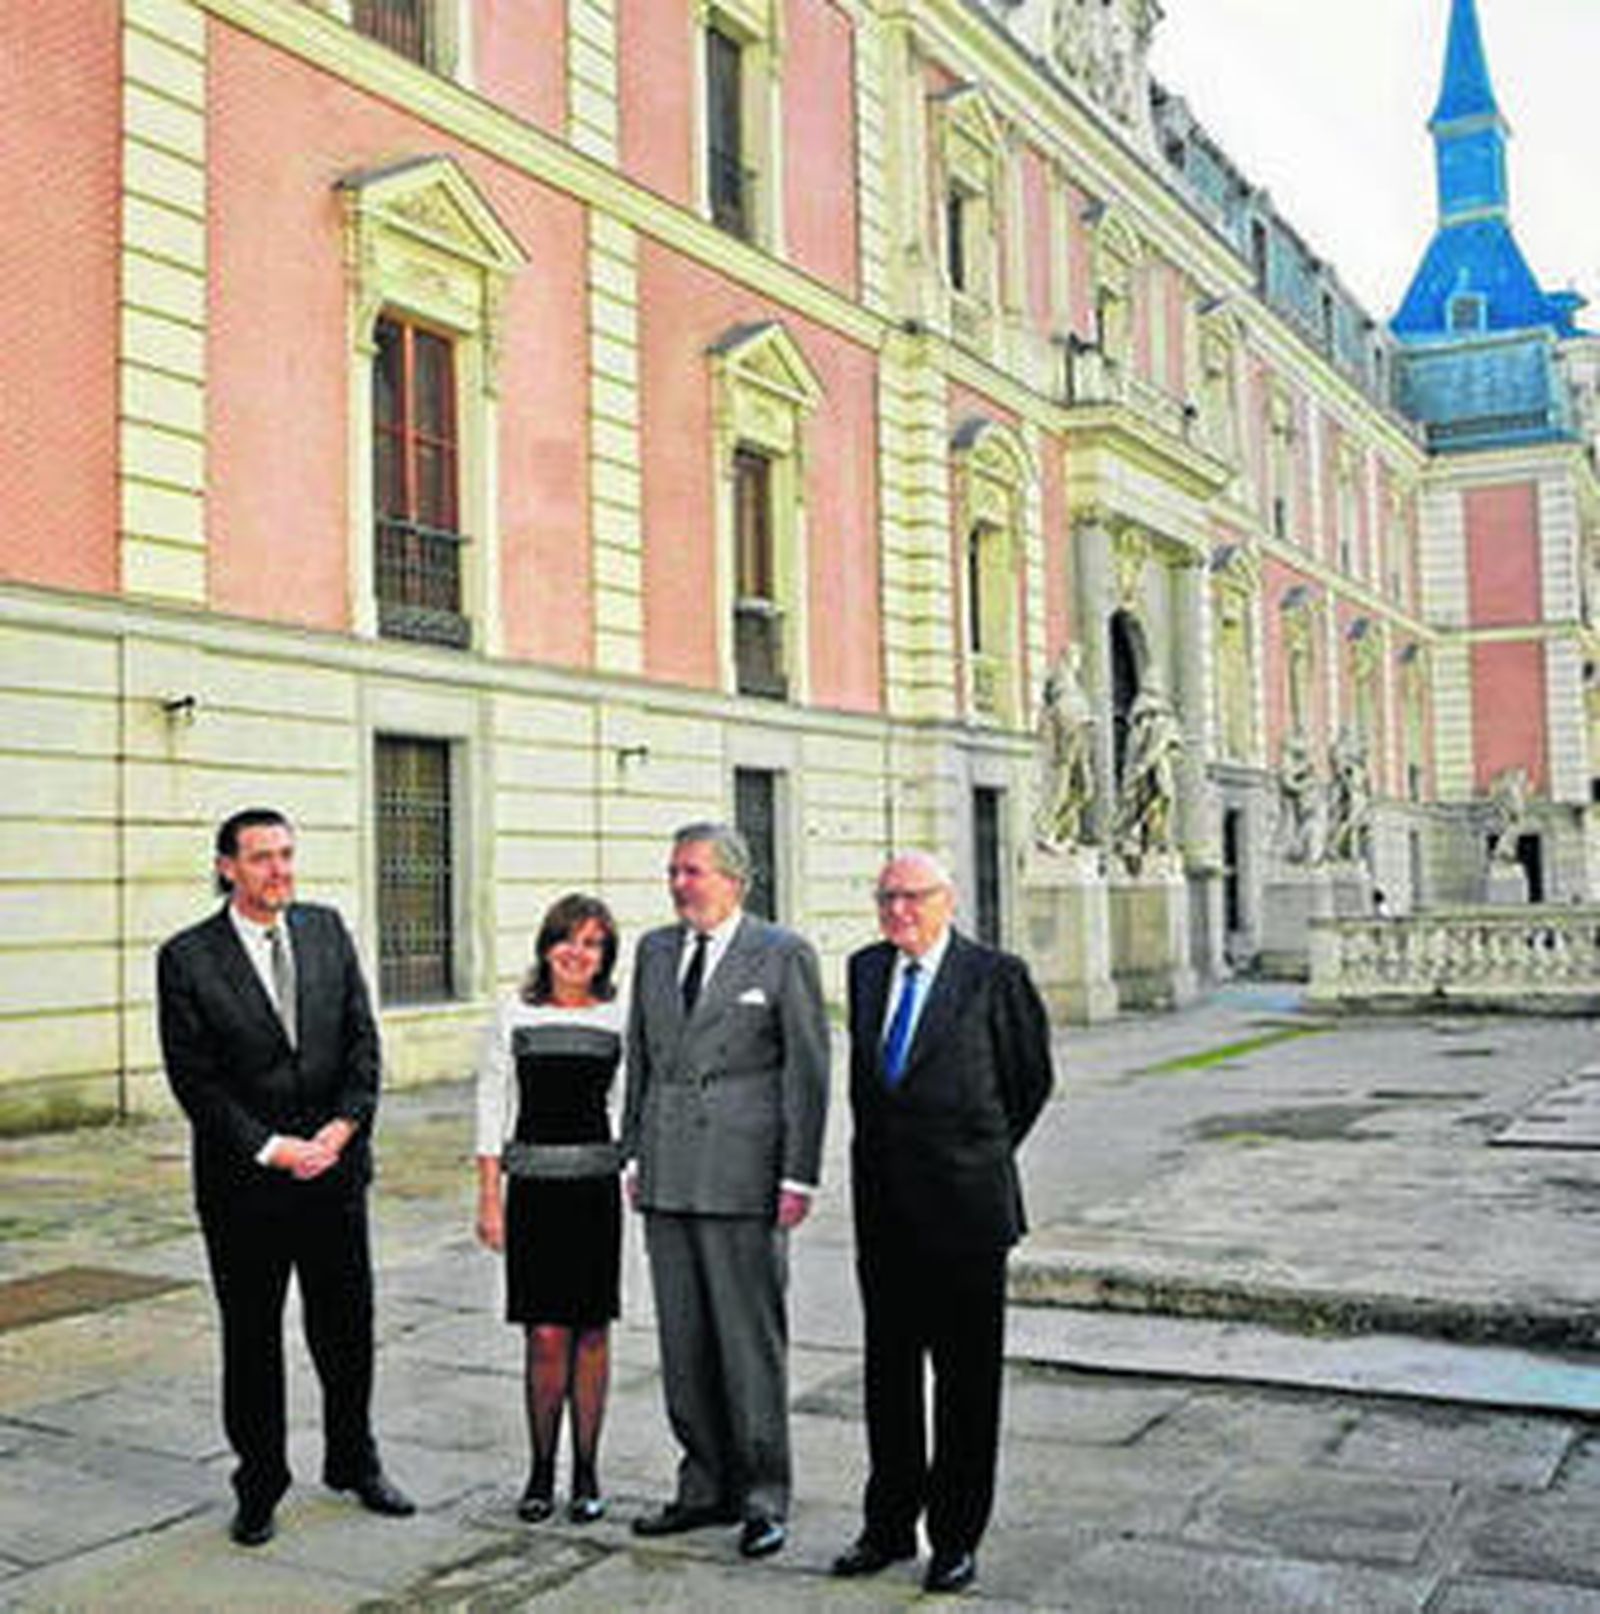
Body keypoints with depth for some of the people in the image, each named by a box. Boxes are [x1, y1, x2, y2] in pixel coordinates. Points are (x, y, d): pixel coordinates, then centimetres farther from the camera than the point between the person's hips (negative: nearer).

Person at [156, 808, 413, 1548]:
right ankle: (259, 1486, 25)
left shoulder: (327, 930, 4)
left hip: (336, 1166, 3)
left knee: (347, 1327, 13)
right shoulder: (187, 959, -7)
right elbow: (194, 1078, -10)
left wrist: (344, 1124, -11)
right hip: (243, 1181, -3)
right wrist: (271, 1148, -16)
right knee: (251, 1340, 9)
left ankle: (354, 1463, 32)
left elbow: (362, 1039, 3)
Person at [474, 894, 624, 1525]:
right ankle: (541, 1469, 15)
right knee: (546, 1335, -2)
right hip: (533, 1187, 0)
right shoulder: (515, 1015, 4)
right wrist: (489, 1197, 1)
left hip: (596, 1186, 0)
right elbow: (492, 1106, 5)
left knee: (591, 1331, 6)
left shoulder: (619, 1019, 3)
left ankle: (587, 1472, 19)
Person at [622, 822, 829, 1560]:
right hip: (668, 1175, 5)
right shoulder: (655, 951, 13)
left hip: (742, 1174, -5)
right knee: (682, 1339, 10)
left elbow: (807, 1070, -4)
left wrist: (799, 1176, -8)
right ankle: (707, 1485, 23)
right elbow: (639, 1058, 17)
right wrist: (633, 1154, 11)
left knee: (750, 1336, -1)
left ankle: (763, 1497, 12)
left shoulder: (783, 955, -3)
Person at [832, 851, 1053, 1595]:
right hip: (883, 1206, 5)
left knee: (966, 1379, 5)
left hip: (963, 1207, -5)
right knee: (887, 1368, 13)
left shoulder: (995, 976, -7)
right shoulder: (866, 968, 9)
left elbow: (1031, 1078, 4)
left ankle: (956, 1538, 17)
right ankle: (888, 1525, 26)